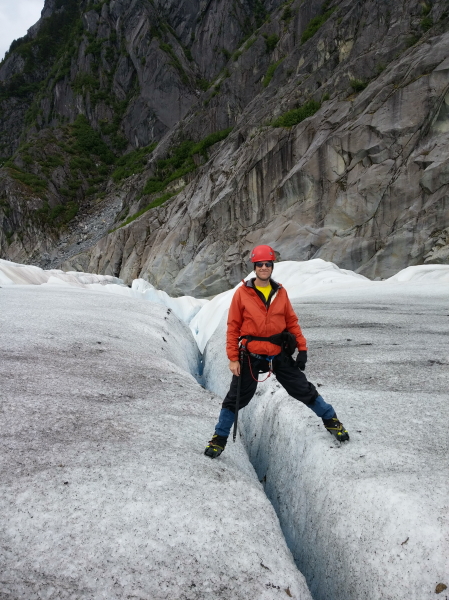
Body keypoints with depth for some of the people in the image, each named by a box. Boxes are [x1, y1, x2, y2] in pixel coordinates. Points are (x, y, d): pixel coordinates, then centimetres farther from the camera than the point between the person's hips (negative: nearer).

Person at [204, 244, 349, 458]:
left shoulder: (280, 292, 3)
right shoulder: (242, 293, -5)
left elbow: (292, 322, 9)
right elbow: (233, 327, -4)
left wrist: (302, 348, 2)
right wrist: (233, 358, -8)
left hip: (279, 355, 2)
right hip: (250, 356, -2)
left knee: (304, 390, 9)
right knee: (236, 399, 5)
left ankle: (331, 420, 30)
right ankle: (219, 438, 23)